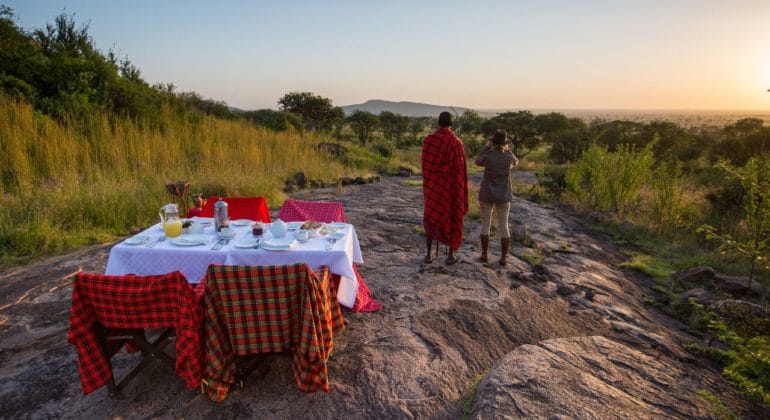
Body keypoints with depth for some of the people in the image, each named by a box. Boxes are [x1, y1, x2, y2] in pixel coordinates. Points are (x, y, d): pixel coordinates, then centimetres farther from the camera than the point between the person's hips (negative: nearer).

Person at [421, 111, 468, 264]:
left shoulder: (428, 139, -4)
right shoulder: (456, 142, -14)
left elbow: (425, 163, -1)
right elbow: (460, 167, -15)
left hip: (433, 185, 3)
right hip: (451, 185, -3)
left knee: (431, 217, 14)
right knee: (452, 218, 10)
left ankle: (429, 254, 15)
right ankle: (451, 255, 16)